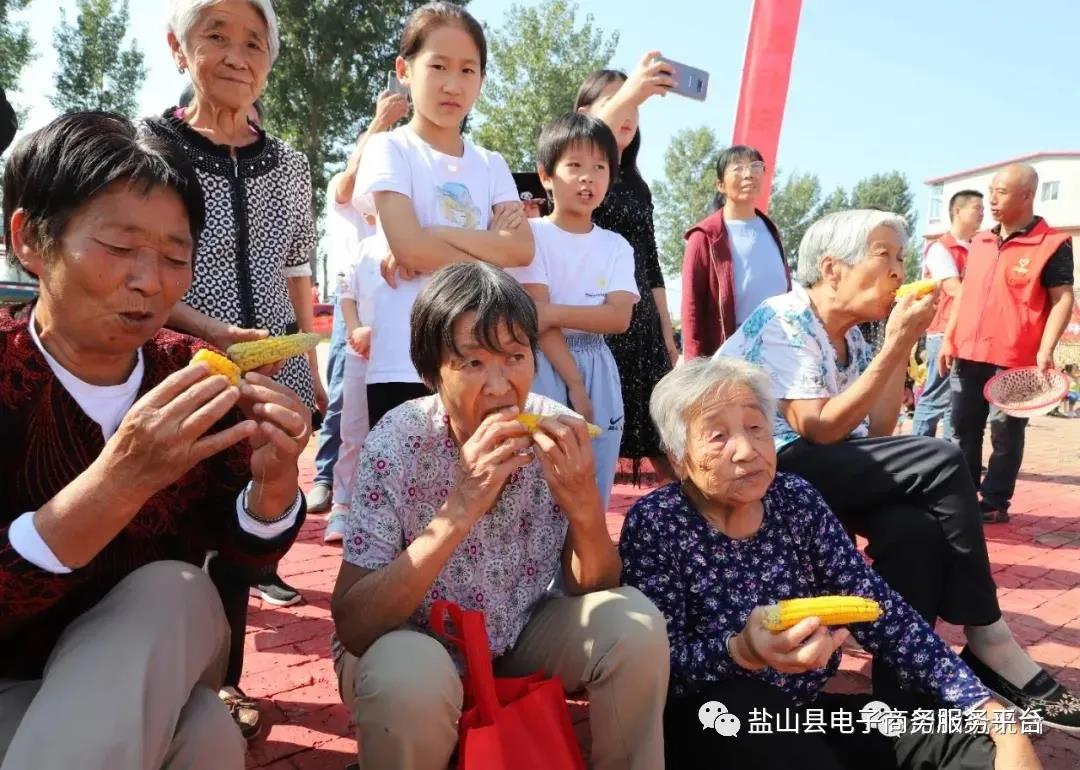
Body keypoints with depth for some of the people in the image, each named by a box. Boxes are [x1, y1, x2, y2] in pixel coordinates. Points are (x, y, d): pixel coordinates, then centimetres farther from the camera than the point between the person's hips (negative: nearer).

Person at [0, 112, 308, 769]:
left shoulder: (191, 373, -6)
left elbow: (248, 549, -5)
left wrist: (274, 478, -26)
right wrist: (118, 481, -38)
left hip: (159, 658, 4)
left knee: (172, 588, -27)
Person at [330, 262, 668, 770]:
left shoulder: (559, 433, -15)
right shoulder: (396, 447, -23)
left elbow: (593, 593, -8)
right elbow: (351, 625, -27)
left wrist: (585, 507, -29)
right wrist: (459, 510, -37)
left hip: (520, 635, 3)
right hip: (413, 646, -2)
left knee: (635, 624, -21)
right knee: (411, 675, -34)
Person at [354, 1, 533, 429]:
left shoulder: (491, 165, 14)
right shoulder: (390, 150, 1)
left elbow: (522, 249, -3)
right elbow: (409, 246, -14)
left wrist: (433, 235, -12)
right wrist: (491, 252, -4)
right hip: (403, 367, -4)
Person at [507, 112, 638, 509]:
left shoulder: (616, 246, 9)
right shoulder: (533, 234, -3)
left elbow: (619, 317, -6)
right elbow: (537, 316, -11)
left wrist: (555, 312, -19)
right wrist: (573, 384, -16)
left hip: (598, 375, 4)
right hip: (544, 371, -4)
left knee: (593, 497, 8)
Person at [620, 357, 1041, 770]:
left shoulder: (796, 500, -3)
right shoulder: (655, 523, -14)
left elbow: (883, 616, -5)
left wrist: (995, 714, -15)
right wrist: (742, 652, -40)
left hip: (808, 711, 3)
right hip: (708, 727, -2)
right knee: (738, 704, -35)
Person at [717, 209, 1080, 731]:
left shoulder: (851, 337, 12)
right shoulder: (783, 322, -13)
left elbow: (877, 432, 8)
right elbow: (820, 429, -21)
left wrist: (903, 347, 0)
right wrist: (894, 345, -18)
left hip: (824, 471, 8)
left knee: (913, 527, -21)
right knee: (942, 463, -18)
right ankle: (989, 644, -6)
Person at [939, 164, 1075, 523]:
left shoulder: (1052, 244, -5)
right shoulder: (980, 242, 13)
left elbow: (1063, 299, -8)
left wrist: (1046, 350, -18)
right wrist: (949, 339, 12)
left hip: (1014, 360, -6)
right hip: (968, 355, 6)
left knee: (1005, 435, 3)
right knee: (964, 430, 11)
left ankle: (994, 503, 13)